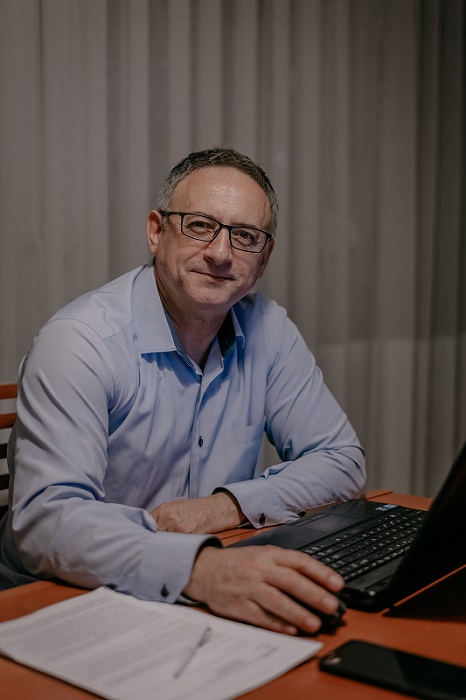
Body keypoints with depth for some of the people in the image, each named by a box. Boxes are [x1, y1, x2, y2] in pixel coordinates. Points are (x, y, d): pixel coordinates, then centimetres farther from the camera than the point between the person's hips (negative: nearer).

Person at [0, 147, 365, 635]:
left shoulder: (268, 330, -1)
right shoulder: (79, 342, -18)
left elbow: (341, 461, 4)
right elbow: (46, 518, -29)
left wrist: (229, 503, -14)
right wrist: (200, 568, -45)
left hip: (213, 605, 4)